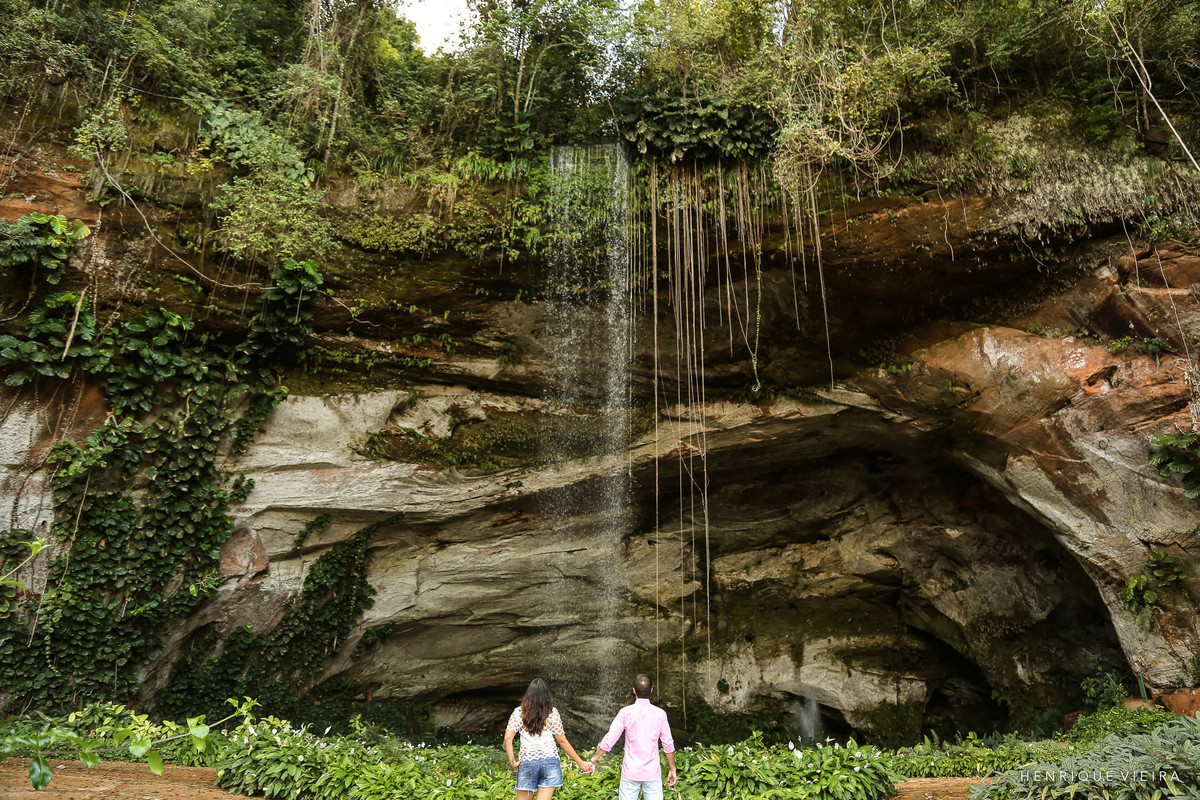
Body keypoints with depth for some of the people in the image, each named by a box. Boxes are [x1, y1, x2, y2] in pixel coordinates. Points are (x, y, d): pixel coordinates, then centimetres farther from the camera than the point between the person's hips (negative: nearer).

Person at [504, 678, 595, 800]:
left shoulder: (519, 712, 3)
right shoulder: (552, 713, 1)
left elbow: (507, 738, -7)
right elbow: (562, 741, 1)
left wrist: (512, 762, -2)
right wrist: (581, 763, 7)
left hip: (527, 762, 0)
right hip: (550, 761, 0)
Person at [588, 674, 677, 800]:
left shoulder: (626, 712, -8)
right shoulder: (660, 714, -4)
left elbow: (608, 741, -9)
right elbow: (668, 745, 0)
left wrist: (593, 761, 2)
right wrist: (672, 770, 12)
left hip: (630, 772, -1)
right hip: (652, 773, 1)